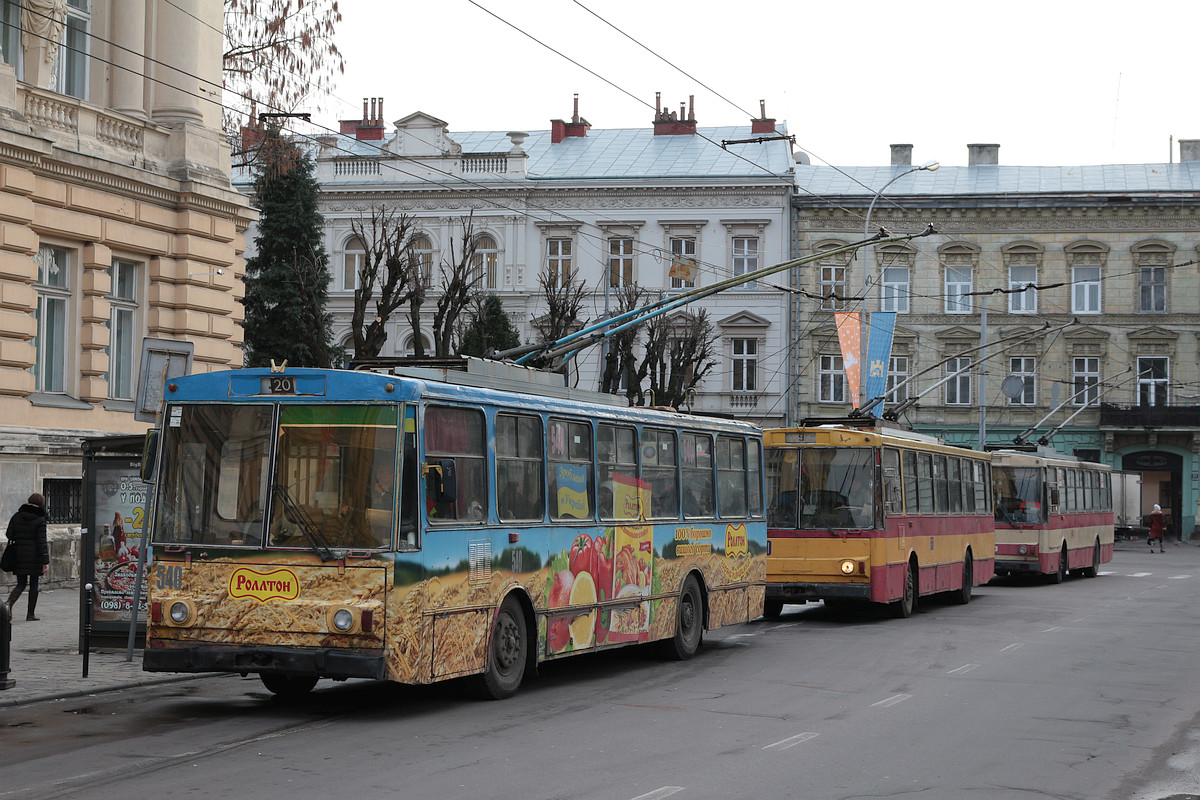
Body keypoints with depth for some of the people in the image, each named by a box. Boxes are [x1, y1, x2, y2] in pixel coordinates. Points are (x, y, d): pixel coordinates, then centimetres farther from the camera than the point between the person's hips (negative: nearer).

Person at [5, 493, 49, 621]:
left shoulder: (16, 517, 3)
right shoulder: (40, 520, -10)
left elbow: (9, 535, 2)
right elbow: (42, 542, -13)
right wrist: (46, 562, -11)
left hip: (19, 556, 4)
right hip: (34, 557, -4)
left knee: (21, 584, 9)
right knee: (34, 584, 9)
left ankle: (9, 603, -18)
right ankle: (31, 613, 12)